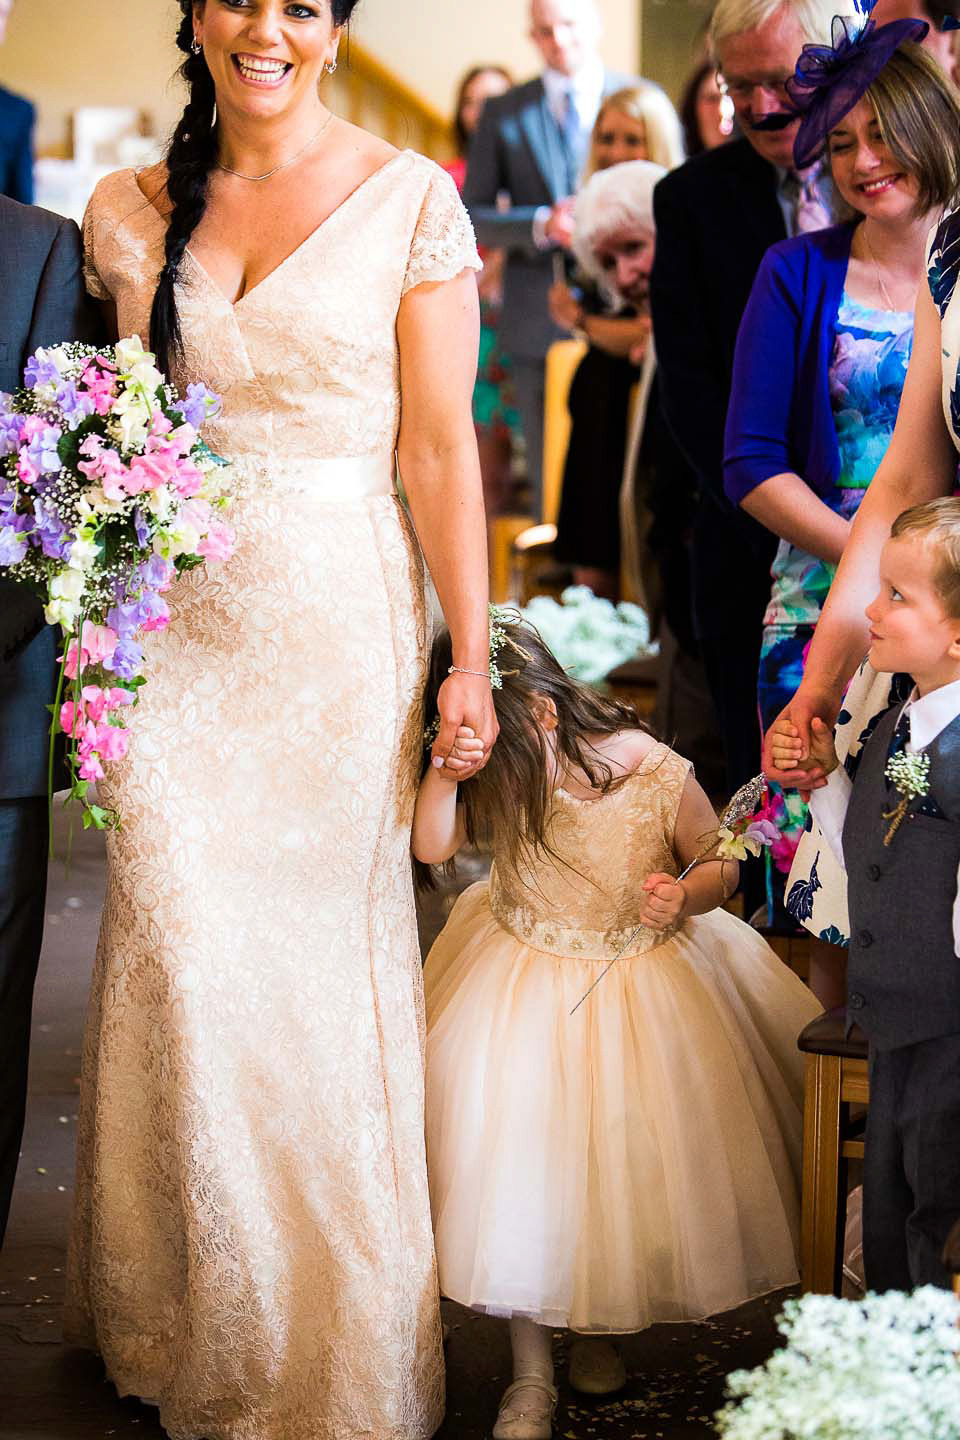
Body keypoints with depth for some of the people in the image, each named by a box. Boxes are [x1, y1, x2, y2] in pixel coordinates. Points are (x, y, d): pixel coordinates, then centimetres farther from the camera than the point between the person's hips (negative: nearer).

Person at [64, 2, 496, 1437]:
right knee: (185, 972, 3)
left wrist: (471, 659, -8)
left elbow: (441, 445, -5)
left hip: (339, 632, -3)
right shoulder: (130, 214, 7)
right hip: (177, 632, 3)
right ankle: (204, 1318, 23)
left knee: (324, 977, 4)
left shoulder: (408, 200, -3)